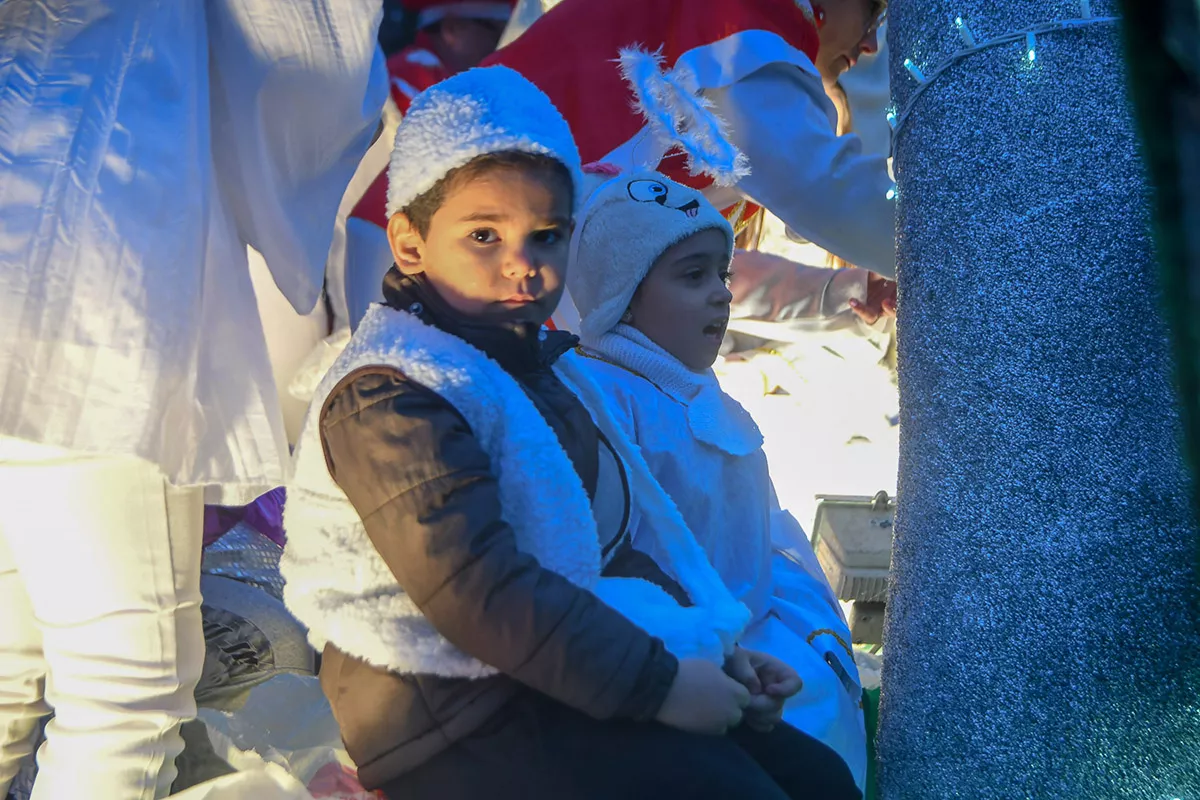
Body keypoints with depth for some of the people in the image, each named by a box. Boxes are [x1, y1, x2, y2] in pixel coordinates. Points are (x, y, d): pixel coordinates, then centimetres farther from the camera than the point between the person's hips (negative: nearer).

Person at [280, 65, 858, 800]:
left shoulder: (533, 372, 15)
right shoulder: (393, 394, -17)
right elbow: (475, 590, -25)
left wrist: (713, 648, 8)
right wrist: (656, 682, -22)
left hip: (548, 684, 10)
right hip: (450, 720, -9)